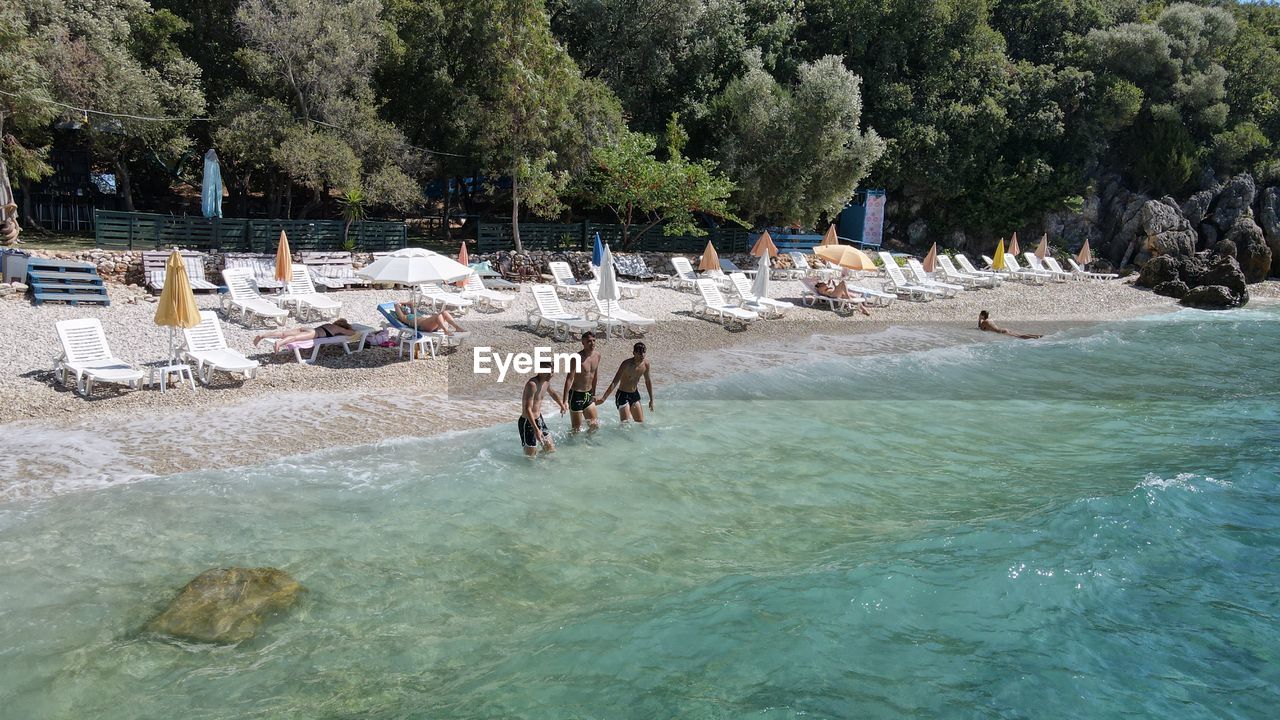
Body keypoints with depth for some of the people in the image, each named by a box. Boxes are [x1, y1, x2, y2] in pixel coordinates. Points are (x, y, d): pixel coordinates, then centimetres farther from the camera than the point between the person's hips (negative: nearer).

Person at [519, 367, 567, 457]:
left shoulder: (546, 382, 1)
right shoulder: (532, 384, -26)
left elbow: (552, 393, 27)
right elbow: (527, 409, -32)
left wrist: (562, 405, 17)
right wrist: (536, 429, -39)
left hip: (539, 419, 9)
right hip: (527, 422, -9)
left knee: (551, 450, 16)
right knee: (531, 457, -2)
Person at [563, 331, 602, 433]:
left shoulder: (597, 356, 1)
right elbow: (569, 379, -22)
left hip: (588, 395, 7)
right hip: (576, 395, -7)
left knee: (595, 425, 12)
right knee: (577, 429, 1)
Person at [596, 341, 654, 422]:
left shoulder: (646, 363, -5)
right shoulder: (627, 364, -23)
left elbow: (648, 381, 10)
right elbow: (615, 382, -26)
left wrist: (651, 400, 15)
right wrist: (604, 398, -34)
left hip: (635, 395, 6)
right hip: (623, 395, -6)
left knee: (641, 423, 10)